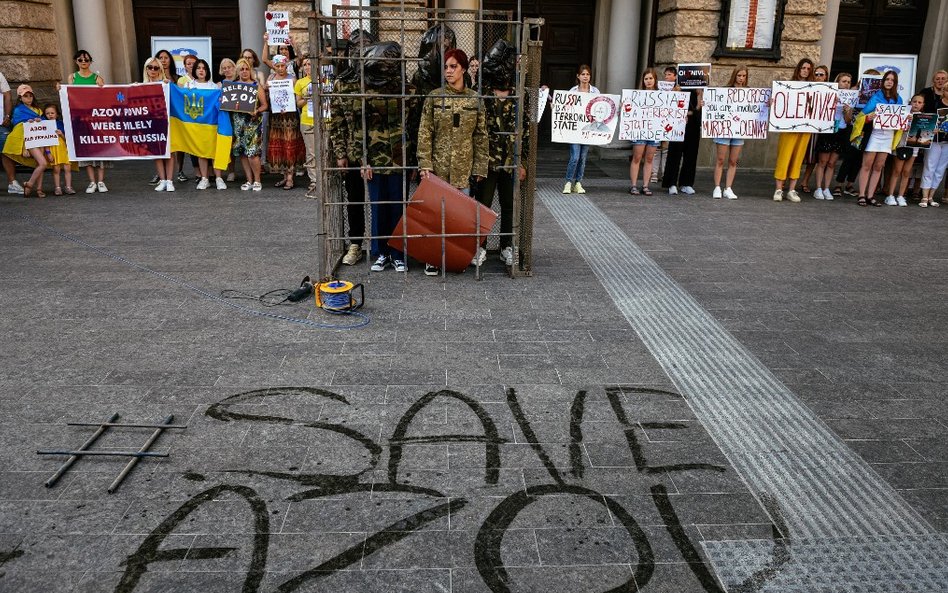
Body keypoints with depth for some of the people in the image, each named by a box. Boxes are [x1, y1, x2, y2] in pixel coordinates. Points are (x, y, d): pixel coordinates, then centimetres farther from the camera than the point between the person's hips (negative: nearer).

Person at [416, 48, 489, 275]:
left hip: (463, 166, 1)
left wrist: (480, 167, 2)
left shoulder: (474, 99, 5)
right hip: (438, 165, 0)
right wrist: (425, 164, -9)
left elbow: (481, 135, 6)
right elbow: (424, 133, -1)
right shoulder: (434, 97, 2)